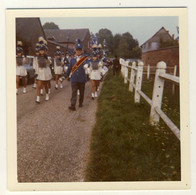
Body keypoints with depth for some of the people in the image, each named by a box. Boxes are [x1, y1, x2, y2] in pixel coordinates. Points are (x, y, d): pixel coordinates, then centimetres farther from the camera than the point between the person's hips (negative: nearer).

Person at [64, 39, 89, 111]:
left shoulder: (85, 59, 2)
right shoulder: (72, 59, 8)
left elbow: (86, 64, -17)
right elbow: (69, 69, 15)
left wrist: (86, 66, -41)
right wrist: (65, 76, 20)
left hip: (82, 79, -1)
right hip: (74, 79, 1)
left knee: (81, 92, 11)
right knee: (74, 92, -6)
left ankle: (80, 103, 31)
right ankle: (73, 106, -10)